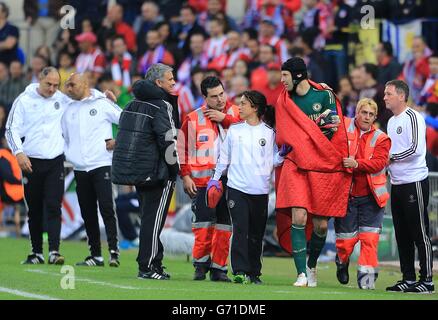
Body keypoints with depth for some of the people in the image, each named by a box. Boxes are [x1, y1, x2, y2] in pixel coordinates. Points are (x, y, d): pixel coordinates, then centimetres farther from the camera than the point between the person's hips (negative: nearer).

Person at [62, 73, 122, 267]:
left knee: (106, 208, -14)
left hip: (101, 164, -6)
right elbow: (64, 136, 24)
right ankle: (95, 255, 11)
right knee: (87, 213, 6)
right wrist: (68, 156, 10)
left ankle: (113, 251, -16)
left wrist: (118, 141, -6)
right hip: (79, 168, 6)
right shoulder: (69, 110, 15)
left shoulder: (102, 104, -1)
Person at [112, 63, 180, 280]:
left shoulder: (133, 105, 14)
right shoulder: (161, 106, -11)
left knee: (148, 218, 15)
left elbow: (124, 136, 17)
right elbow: (167, 141, -16)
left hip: (133, 170, 8)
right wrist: (175, 171, -7)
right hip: (156, 172, -8)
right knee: (154, 219, -4)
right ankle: (147, 267, -5)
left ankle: (155, 263, 18)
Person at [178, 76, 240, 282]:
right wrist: (185, 175, -2)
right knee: (204, 224, -9)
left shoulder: (236, 113, 9)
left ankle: (218, 267, 10)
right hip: (202, 180, -2)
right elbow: (183, 149, 5)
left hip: (229, 180, 2)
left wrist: (225, 119, -9)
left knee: (224, 226, 3)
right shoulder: (194, 118, 4)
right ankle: (201, 263, 6)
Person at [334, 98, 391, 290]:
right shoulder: (344, 126, 5)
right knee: (345, 239, 2)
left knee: (369, 238, -8)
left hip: (370, 197, 0)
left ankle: (367, 278, -2)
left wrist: (357, 164, -26)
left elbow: (379, 162, -11)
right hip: (346, 194, 0)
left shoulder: (380, 139, 4)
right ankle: (342, 263, 33)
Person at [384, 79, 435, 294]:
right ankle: (408, 278, 14)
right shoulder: (391, 121, 17)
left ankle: (427, 280, -5)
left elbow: (415, 148, -20)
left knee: (420, 233, -7)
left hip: (415, 182, -9)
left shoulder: (412, 117, -10)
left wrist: (392, 157, -12)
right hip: (397, 184, 9)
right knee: (402, 234, 9)